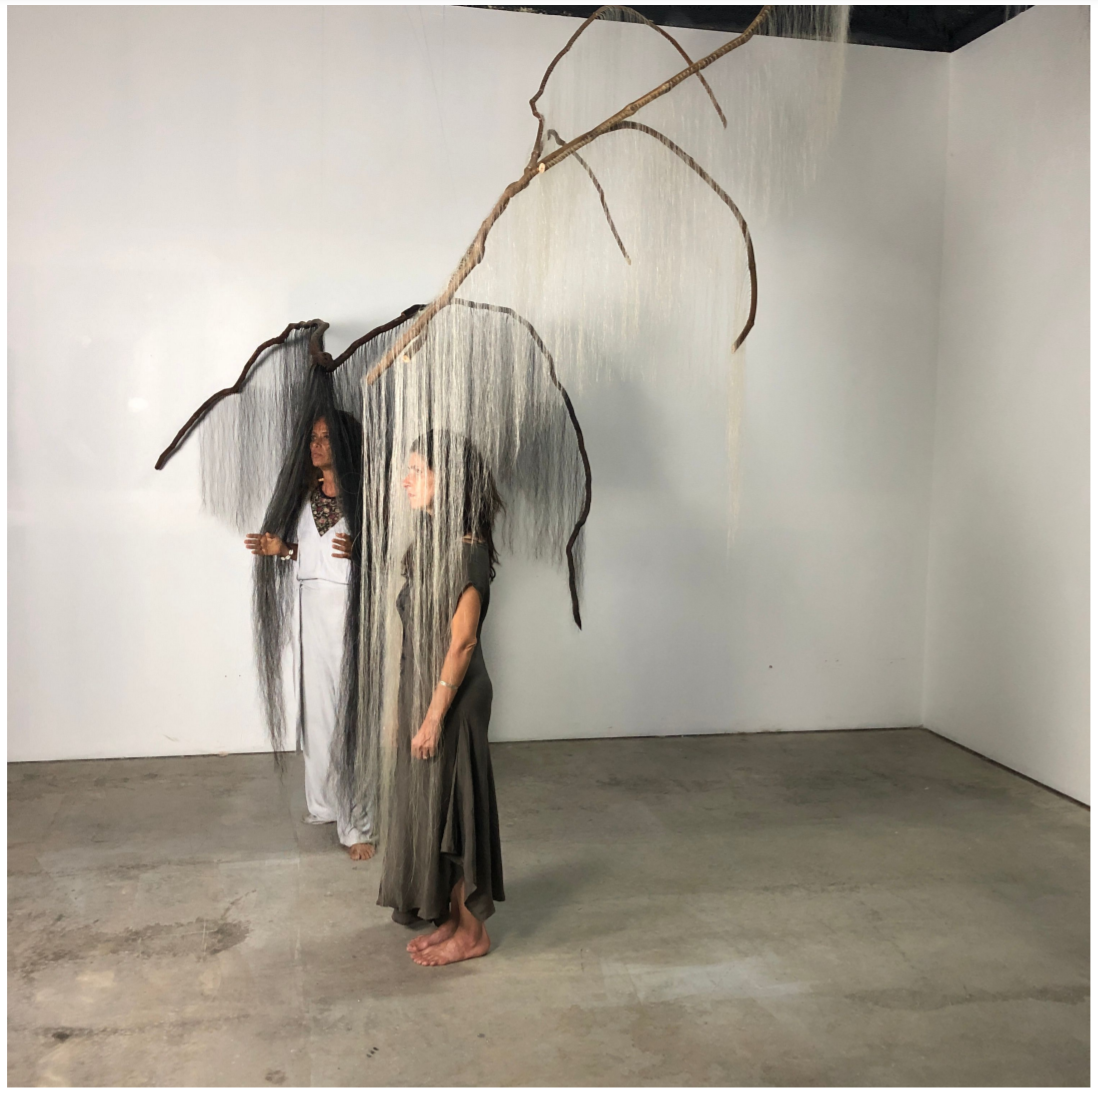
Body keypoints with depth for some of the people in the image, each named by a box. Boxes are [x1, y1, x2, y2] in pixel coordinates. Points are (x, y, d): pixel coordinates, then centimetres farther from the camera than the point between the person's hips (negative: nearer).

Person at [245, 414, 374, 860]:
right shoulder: (309, 493, 12)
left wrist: (359, 549, -27)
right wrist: (282, 550, 4)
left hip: (347, 606, -7)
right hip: (310, 604, 7)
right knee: (314, 706, 13)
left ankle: (355, 823, 2)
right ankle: (323, 802, 28)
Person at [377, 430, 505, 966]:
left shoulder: (466, 550, -18)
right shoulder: (430, 541, 9)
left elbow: (462, 641, -20)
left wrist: (434, 715, -19)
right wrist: (404, 708, 15)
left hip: (452, 699, -9)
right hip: (421, 691, 9)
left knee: (453, 811, 2)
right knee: (428, 807, 16)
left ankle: (473, 932, 19)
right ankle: (452, 918, 31)